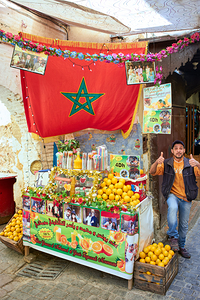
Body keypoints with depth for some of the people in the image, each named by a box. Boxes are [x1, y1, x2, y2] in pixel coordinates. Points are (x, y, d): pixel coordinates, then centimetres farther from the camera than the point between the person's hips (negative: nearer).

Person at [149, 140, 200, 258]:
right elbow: (152, 172, -12)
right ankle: (173, 235, -16)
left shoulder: (190, 164, -4)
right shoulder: (167, 163, -3)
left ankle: (181, 246, 35)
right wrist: (157, 162, -34)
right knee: (172, 207, -35)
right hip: (172, 195, -1)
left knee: (184, 224, 12)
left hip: (186, 197, 2)